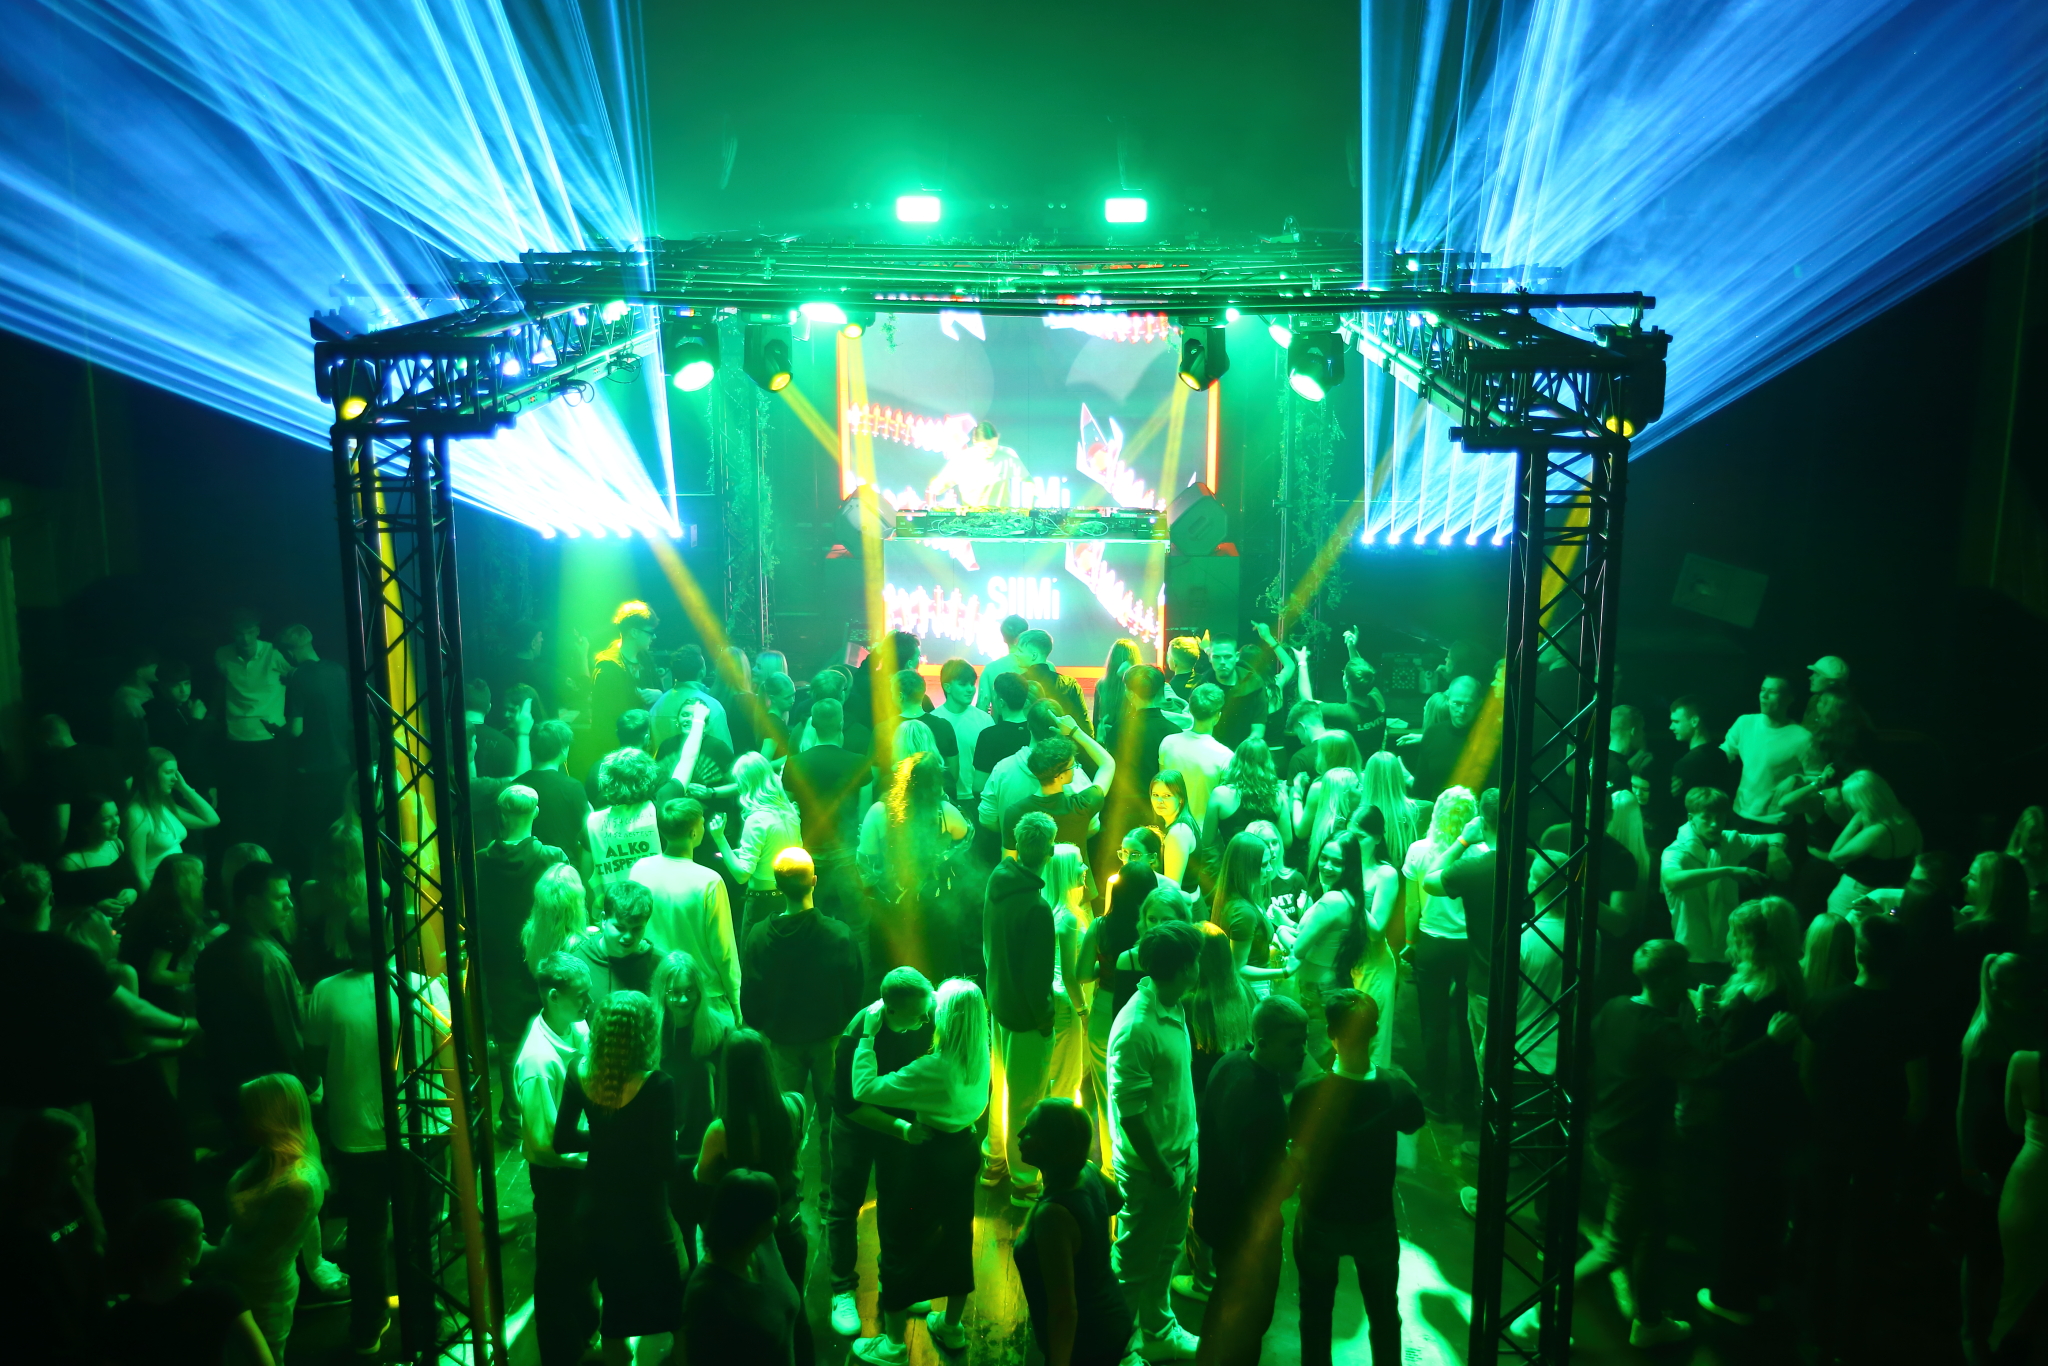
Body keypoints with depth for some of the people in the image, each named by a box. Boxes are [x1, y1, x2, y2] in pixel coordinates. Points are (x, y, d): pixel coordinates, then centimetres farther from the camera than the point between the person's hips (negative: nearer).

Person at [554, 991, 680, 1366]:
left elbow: (563, 1140, -1)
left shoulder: (580, 1074, -12)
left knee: (614, 1301, 25)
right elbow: (666, 1165, -23)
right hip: (643, 1215, -5)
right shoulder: (657, 1086, -28)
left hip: (597, 1210, 5)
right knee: (666, 1307, 16)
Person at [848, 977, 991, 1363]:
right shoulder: (980, 1059, -9)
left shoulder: (933, 1069, -31)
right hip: (961, 1150, 7)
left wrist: (867, 1035, -23)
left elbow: (864, 1088, -29)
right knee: (957, 1237, 22)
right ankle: (951, 1327, 41)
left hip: (922, 1158, -7)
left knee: (902, 1244, 12)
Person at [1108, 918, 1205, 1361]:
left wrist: (1187, 1151, 10)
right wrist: (1162, 1171, -17)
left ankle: (1159, 1332, 43)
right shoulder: (1136, 1027, -29)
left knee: (1166, 1251, 25)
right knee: (1136, 1262, 11)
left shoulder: (1173, 1008, -1)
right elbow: (1128, 1111, -24)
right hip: (1150, 1164, -8)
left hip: (1181, 1153, 8)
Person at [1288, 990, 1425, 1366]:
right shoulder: (1396, 1088, -22)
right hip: (1376, 1222, 1)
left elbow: (1299, 1160, -17)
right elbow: (1412, 1123, 1)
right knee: (1384, 1312, 26)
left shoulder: (1310, 1095, -29)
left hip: (1319, 1222, -1)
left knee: (1316, 1311, 24)